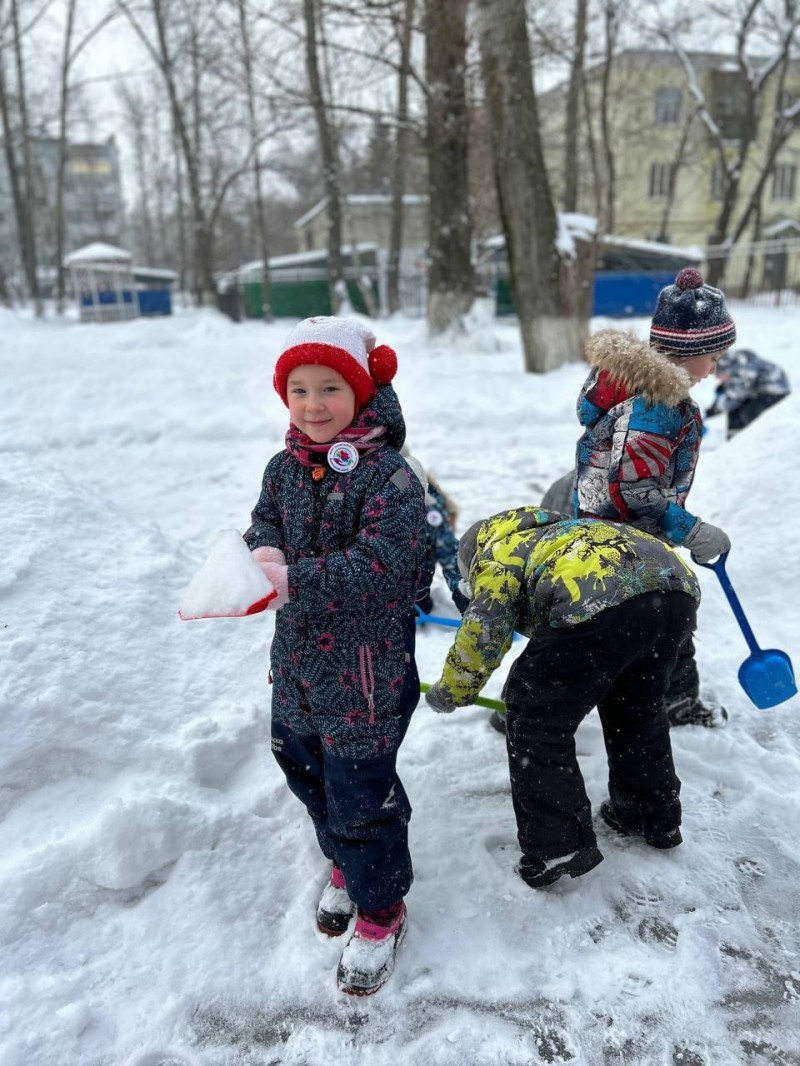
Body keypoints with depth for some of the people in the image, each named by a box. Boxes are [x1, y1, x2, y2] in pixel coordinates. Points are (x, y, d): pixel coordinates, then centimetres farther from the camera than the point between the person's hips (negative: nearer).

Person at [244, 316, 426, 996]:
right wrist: (266, 552, -18)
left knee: (362, 794, 6)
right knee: (307, 773, 24)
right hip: (296, 658, 7)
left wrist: (297, 580, -36)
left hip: (366, 669, -7)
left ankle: (380, 913, 33)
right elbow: (264, 523, 6)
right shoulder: (284, 467, 3)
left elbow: (385, 563, -28)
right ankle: (344, 866, 52)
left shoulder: (388, 475, -19)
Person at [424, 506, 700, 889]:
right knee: (639, 706, 32)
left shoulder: (497, 549, 22)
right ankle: (655, 816, 47)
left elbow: (483, 630, 5)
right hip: (677, 588, 9)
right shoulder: (557, 529, 43)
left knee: (537, 718, 11)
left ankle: (557, 846, 17)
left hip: (601, 602, -8)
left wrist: (452, 692, 21)